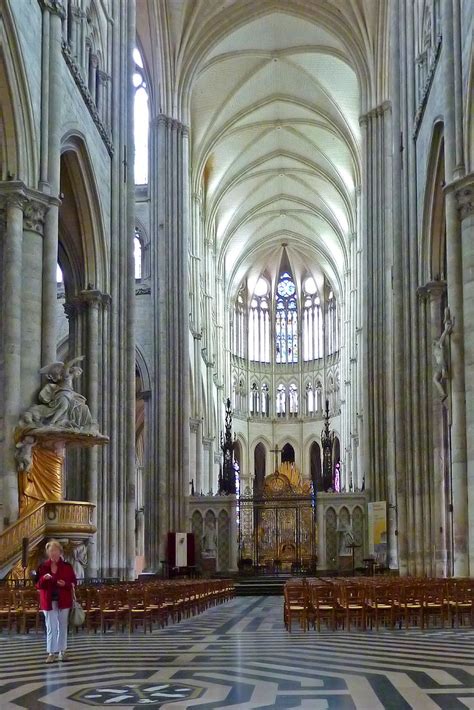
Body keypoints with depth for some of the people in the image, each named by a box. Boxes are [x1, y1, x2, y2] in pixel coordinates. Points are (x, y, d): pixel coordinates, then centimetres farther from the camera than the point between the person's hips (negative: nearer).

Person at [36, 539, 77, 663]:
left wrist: (65, 584, -18)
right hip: (49, 601, -1)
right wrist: (44, 579, -20)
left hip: (63, 601, 1)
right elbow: (38, 585, 0)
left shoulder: (67, 566, -1)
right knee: (51, 627, -1)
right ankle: (51, 653, 4)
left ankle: (62, 652, 17)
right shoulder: (42, 567, 0)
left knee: (63, 626, 8)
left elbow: (74, 582, 3)